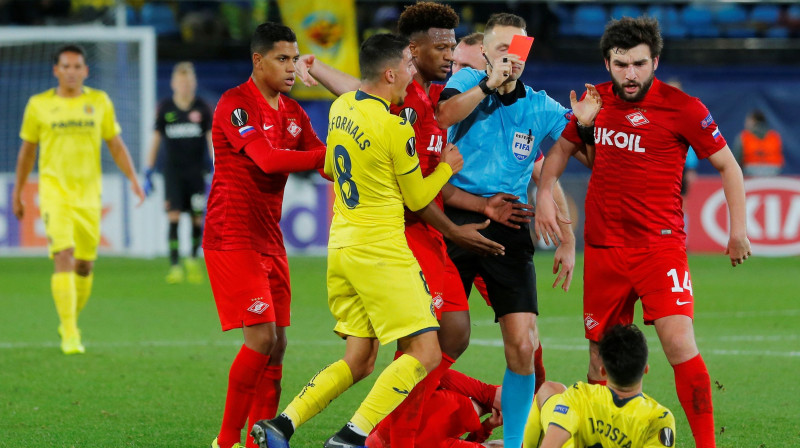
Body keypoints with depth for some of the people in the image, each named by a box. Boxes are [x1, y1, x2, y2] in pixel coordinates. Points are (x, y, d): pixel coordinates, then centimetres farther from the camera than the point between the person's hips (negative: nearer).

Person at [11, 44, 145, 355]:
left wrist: (133, 179, -1)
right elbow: (27, 150, 12)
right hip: (54, 190, -2)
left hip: (88, 192, 3)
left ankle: (71, 320, 32)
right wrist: (17, 192, 16)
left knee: (86, 263, 8)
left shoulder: (99, 102, 6)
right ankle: (69, 335, -19)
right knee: (64, 256, -17)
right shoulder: (39, 105, 3)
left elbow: (115, 145, 11)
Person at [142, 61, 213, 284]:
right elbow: (155, 140, 9)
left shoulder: (203, 108, 1)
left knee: (198, 219, 1)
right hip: (173, 171, 0)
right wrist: (148, 173, 7)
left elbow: (212, 139, 1)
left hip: (196, 171, 0)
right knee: (173, 216, -11)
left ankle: (193, 259, 25)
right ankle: (174, 266, -9)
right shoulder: (165, 108, 3)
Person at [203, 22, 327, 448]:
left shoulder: (293, 113, 13)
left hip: (269, 238, 8)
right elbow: (267, 159, -25)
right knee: (261, 336, -14)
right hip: (232, 237, -8)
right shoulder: (235, 104, -12)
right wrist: (328, 153, -26)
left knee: (277, 343, 4)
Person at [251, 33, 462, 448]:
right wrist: (447, 167, 13)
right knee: (424, 354, -7)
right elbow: (417, 198, -3)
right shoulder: (394, 126, -15)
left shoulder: (341, 107, 7)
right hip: (381, 251, -9)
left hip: (340, 246, 9)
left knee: (358, 360, 15)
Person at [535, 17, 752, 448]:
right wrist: (544, 192, 8)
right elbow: (563, 147, 24)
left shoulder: (682, 108, -7)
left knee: (679, 343, -18)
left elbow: (727, 165, 3)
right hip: (602, 246, 4)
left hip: (660, 244, -4)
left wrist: (738, 229, -1)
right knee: (600, 356, 7)